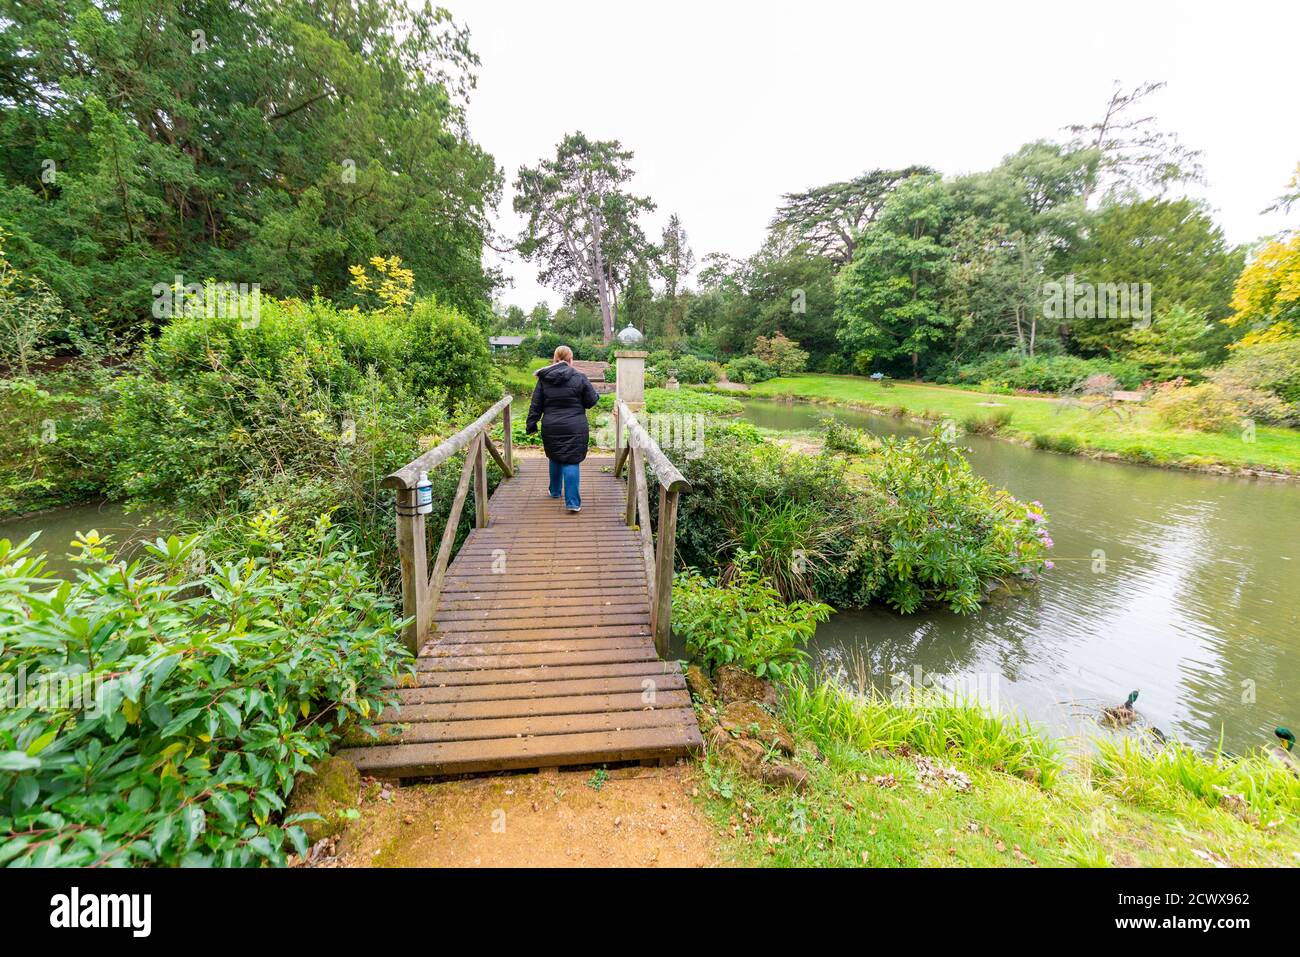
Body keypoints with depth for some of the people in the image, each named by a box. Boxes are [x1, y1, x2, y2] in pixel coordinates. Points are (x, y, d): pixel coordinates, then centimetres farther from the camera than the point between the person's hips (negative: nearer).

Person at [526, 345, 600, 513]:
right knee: (571, 462, -3)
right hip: (574, 428, -4)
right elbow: (591, 401, 0)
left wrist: (531, 424, 12)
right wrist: (596, 395, 21)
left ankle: (555, 492, 38)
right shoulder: (579, 378, -6)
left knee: (555, 458, 22)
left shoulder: (544, 378, 4)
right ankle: (573, 503, -9)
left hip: (551, 428, 4)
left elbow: (536, 405, 6)